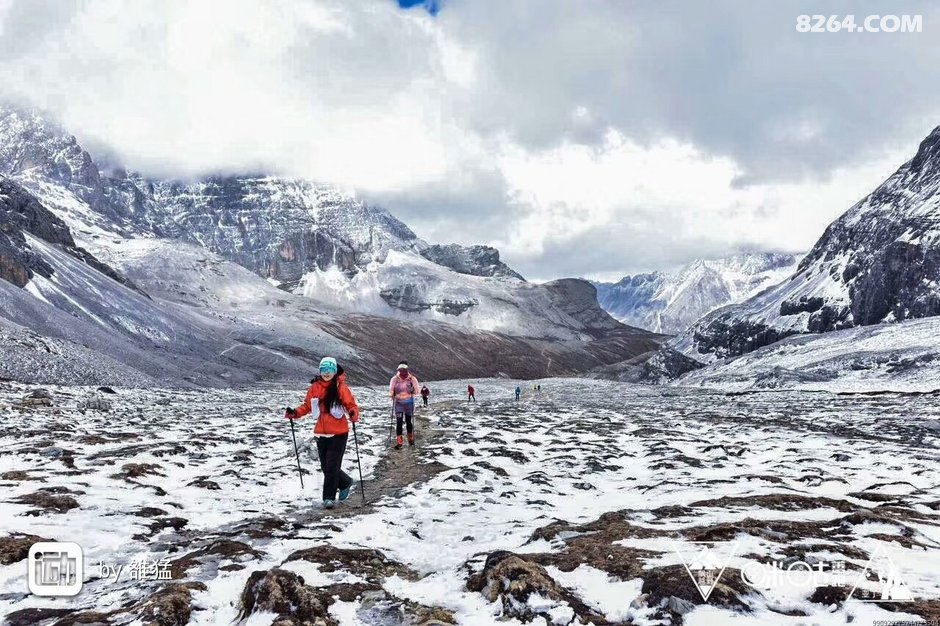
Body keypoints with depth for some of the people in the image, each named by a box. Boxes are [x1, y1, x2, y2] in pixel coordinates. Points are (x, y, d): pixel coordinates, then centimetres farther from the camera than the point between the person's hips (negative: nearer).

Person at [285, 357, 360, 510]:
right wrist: (295, 413, -3)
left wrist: (353, 414, -28)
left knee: (332, 466, -5)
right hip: (321, 433, 5)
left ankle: (329, 497, 8)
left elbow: (352, 405, -8)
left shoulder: (341, 387, -8)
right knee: (325, 467, 12)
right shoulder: (314, 387, 4)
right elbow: (307, 406, 13)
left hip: (338, 434, -5)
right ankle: (345, 482, 37)